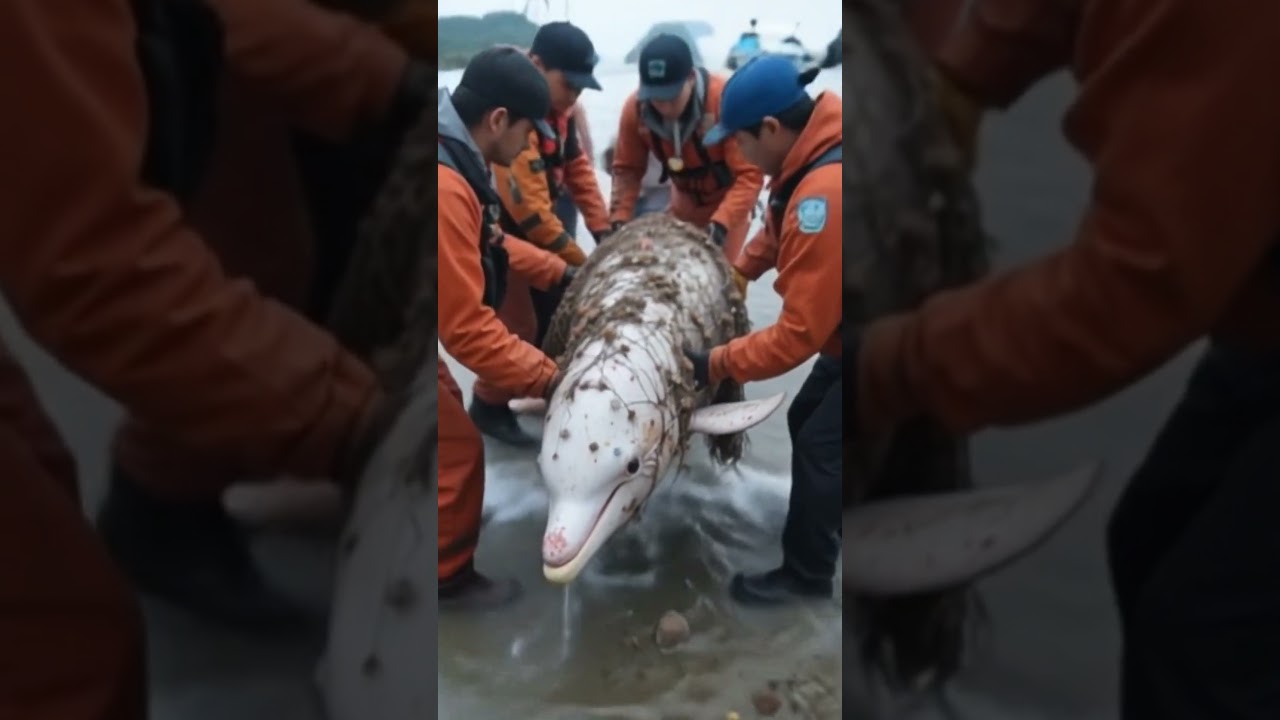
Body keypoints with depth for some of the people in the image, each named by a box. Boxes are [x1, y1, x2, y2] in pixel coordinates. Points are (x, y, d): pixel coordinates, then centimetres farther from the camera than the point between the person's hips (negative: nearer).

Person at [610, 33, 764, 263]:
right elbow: (627, 169, -10)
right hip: (685, 201, 4)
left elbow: (749, 175, -35)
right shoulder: (635, 107, -21)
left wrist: (720, 223, -46)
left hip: (728, 201, -4)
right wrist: (619, 220, -22)